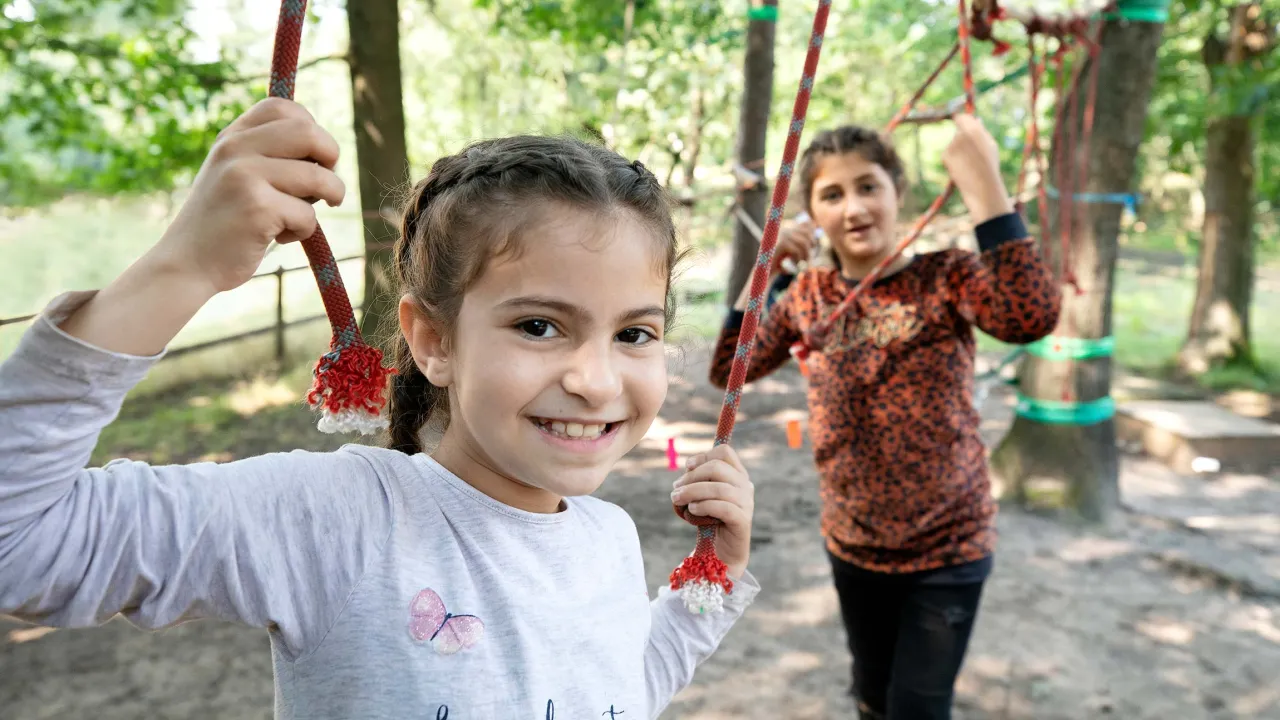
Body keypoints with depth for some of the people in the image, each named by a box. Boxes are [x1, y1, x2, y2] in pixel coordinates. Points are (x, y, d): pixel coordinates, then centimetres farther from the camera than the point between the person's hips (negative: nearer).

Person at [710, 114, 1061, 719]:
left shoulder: (946, 278, -14)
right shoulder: (809, 294, -1)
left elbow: (1030, 318, -33)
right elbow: (728, 371, -2)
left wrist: (984, 185, -36)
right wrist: (766, 270, -12)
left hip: (947, 547, -4)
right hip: (853, 546, 4)